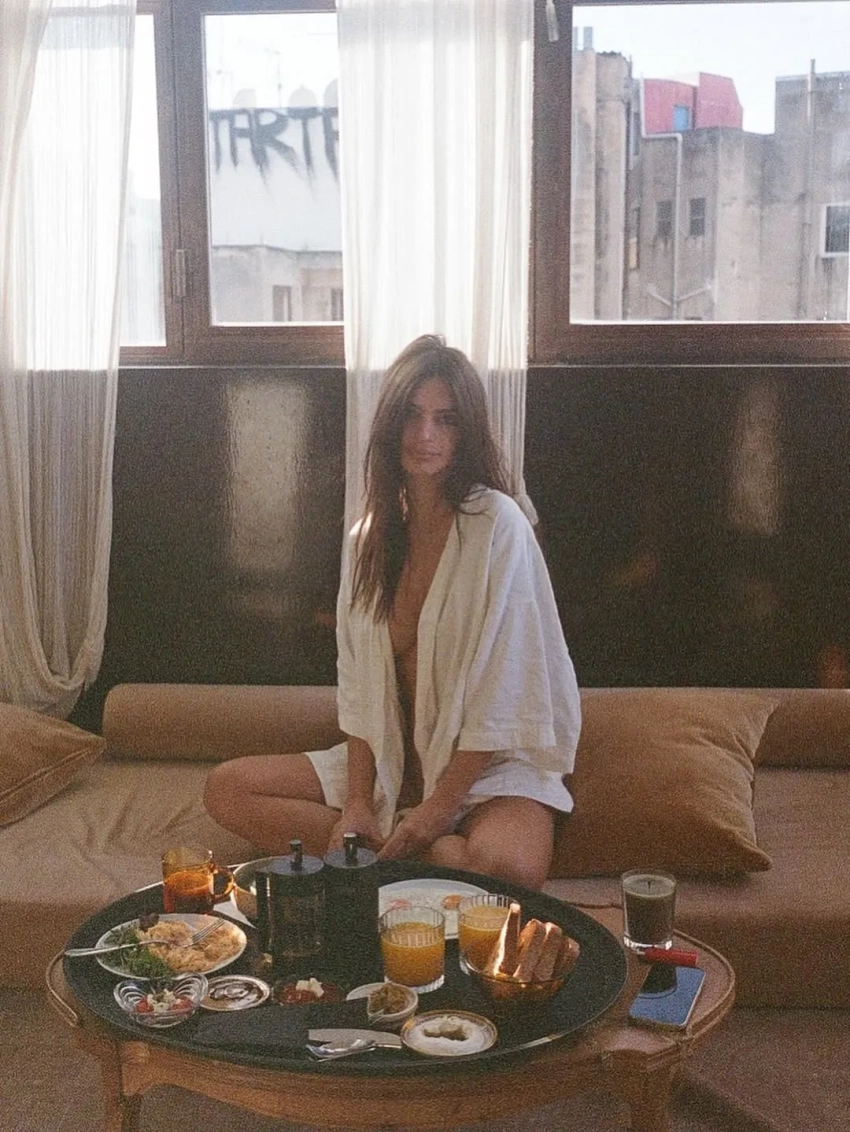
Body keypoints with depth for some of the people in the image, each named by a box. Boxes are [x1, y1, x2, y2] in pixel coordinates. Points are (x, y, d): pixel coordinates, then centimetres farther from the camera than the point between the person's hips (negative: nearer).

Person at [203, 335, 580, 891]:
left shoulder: (497, 525, -13)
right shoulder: (369, 537, 6)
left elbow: (503, 697, -15)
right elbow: (360, 687, 4)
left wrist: (439, 807, -16)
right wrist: (357, 800, -8)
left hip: (492, 762, -7)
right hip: (392, 758, 7)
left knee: (507, 865, -39)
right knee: (226, 788, -6)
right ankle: (433, 852, -12)